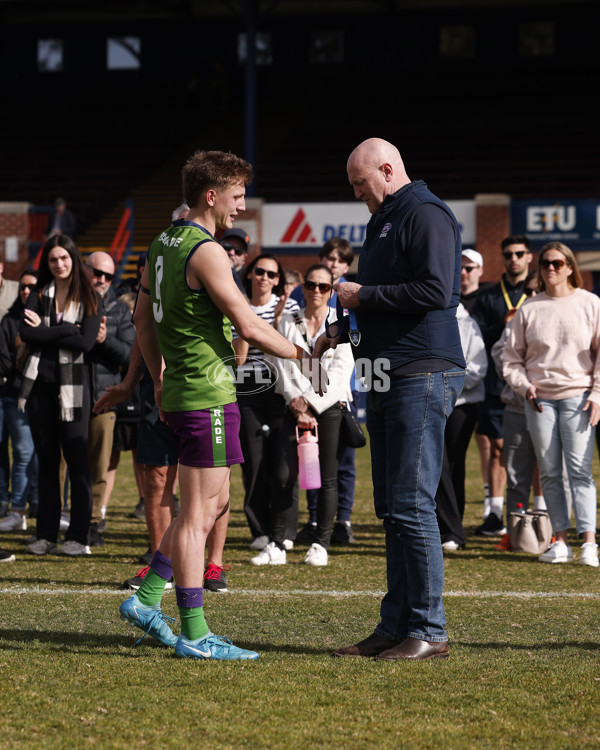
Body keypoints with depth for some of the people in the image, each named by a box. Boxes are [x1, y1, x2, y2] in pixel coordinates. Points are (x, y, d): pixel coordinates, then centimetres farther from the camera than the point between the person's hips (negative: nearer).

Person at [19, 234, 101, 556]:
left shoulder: (89, 299, 2)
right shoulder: (38, 296, 9)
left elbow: (86, 342, -11)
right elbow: (26, 334, -8)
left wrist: (45, 331, -9)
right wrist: (67, 330, -14)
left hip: (73, 385, -3)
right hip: (40, 382, 3)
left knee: (76, 459, -3)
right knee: (46, 459, 7)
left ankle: (79, 536, 1)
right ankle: (46, 534, 11)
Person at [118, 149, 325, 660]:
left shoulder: (162, 245, 14)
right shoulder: (206, 252, -15)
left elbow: (143, 320, 22)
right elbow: (248, 326, -17)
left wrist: (160, 380, 29)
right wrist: (302, 355, -6)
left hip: (179, 388, 10)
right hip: (208, 393, -10)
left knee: (215, 503, 17)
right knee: (197, 512, -6)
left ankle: (147, 598, 17)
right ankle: (194, 633, -3)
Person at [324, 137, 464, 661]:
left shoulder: (426, 215, -9)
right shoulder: (384, 222, 22)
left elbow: (436, 292, -21)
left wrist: (364, 296, -12)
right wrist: (345, 332, 14)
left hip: (422, 380, -10)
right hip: (387, 382, 10)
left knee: (412, 506, -10)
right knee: (391, 509, 10)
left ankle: (429, 632, -5)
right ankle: (395, 626, 15)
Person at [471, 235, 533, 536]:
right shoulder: (488, 296, 14)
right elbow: (476, 335, 3)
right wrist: (508, 326, -8)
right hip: (496, 383, 2)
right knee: (497, 447, 3)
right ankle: (495, 513, 6)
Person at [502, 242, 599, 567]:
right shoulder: (529, 309, 8)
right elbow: (512, 356, 13)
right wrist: (524, 386, -2)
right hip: (539, 399, 2)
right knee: (549, 472, 2)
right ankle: (560, 541, 5)